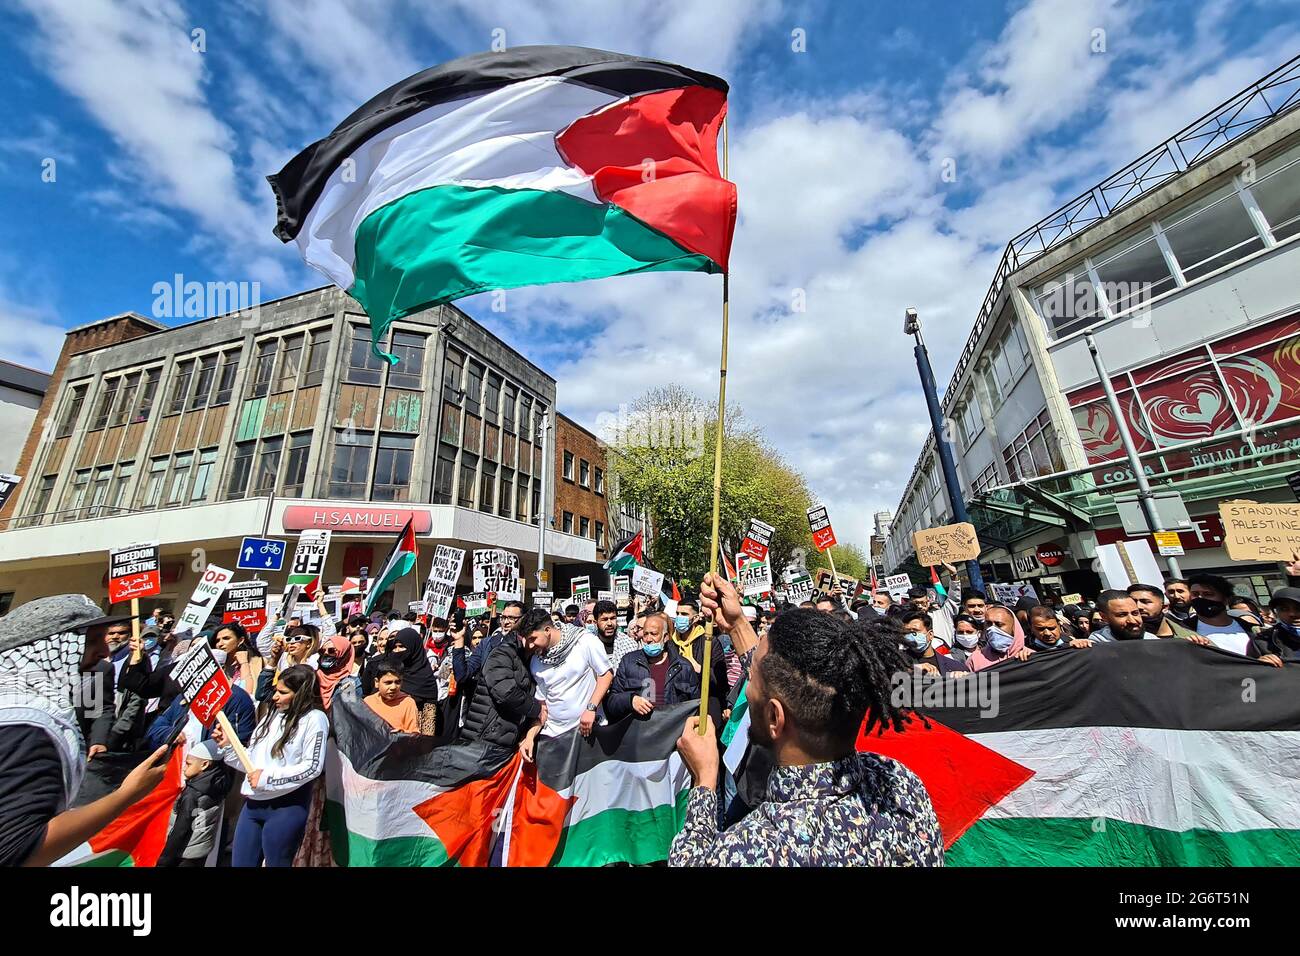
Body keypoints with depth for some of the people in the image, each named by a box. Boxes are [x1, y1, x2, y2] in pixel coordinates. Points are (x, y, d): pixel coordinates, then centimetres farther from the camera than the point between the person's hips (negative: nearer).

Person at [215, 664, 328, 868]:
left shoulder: (314, 719, -14)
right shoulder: (272, 714, 9)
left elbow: (312, 767, -18)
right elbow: (252, 761, 15)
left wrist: (267, 777, -14)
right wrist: (228, 746, 3)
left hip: (286, 808, -7)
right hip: (254, 803, 7)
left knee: (276, 862, 9)